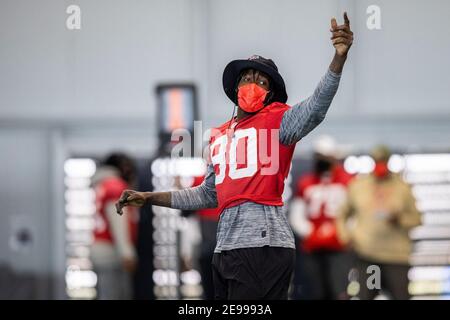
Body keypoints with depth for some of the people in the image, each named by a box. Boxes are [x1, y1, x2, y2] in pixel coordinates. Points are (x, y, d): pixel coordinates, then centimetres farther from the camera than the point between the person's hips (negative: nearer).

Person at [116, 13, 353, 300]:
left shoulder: (278, 120, 2)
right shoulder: (220, 136, 22)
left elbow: (314, 110, -18)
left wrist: (339, 59, -33)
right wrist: (150, 198, 31)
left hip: (262, 245, -7)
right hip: (226, 248, 7)